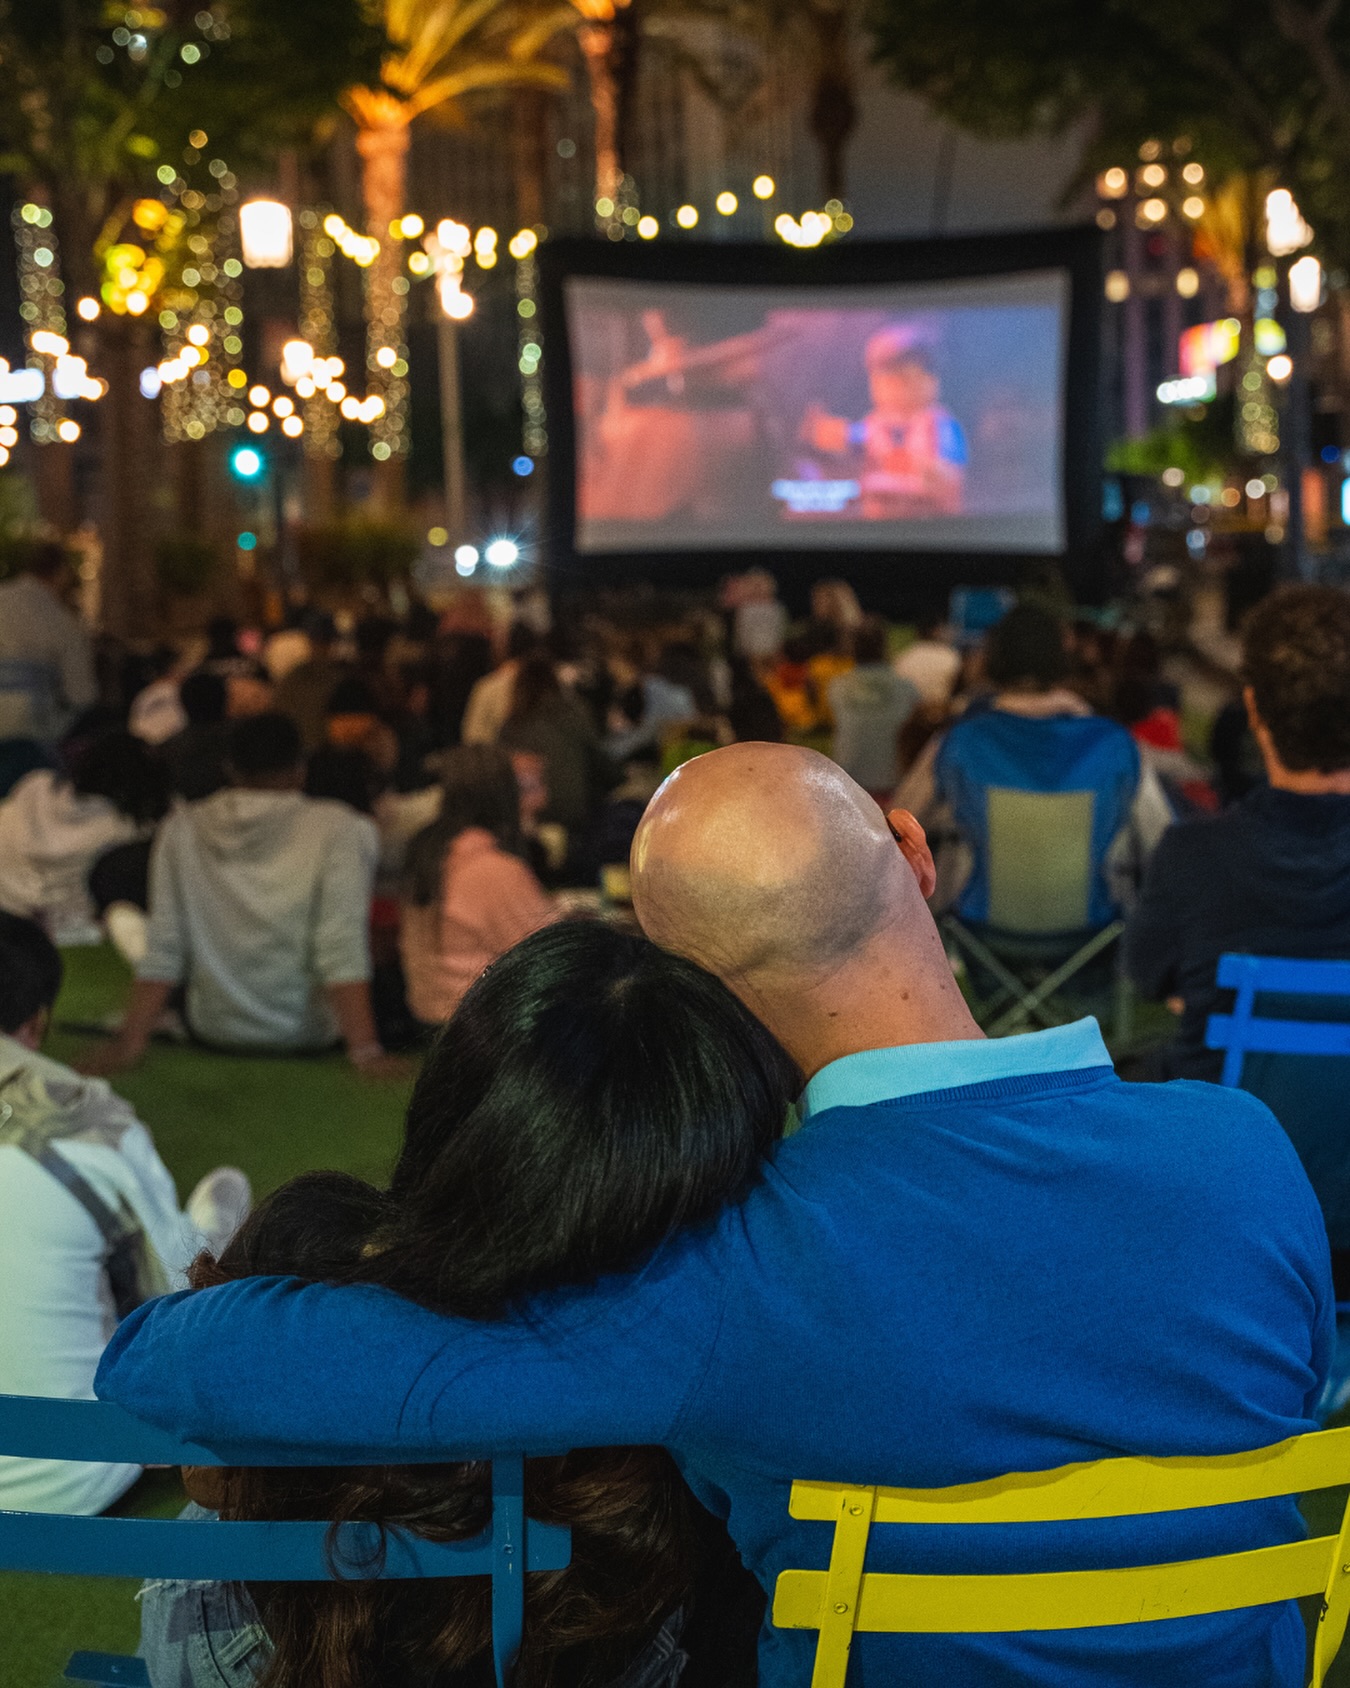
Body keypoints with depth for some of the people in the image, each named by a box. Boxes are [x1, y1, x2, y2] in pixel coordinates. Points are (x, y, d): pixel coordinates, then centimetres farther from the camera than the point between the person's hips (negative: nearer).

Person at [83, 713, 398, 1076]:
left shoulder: (182, 829, -1)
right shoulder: (339, 829, -11)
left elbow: (162, 951, -5)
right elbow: (342, 952, -18)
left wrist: (129, 1044, -3)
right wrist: (365, 1050, -19)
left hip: (214, 1030, 2)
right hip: (308, 1033, -2)